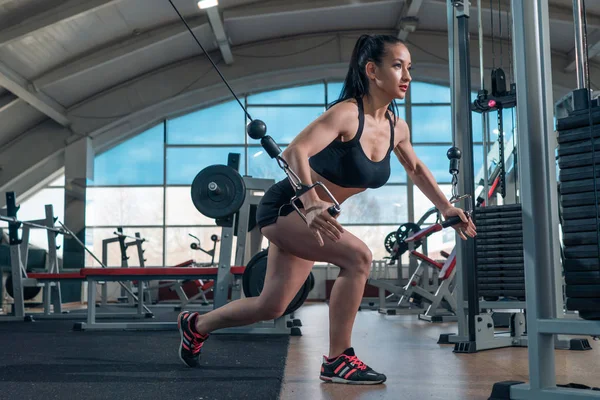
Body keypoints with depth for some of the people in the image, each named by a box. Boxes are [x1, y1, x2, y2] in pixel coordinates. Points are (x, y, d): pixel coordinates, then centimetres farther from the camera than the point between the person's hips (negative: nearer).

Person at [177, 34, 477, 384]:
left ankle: (196, 325, 39)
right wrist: (311, 205, -51)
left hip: (312, 217, 8)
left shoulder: (397, 128, -1)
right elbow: (294, 152, -36)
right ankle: (338, 361, -10)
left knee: (271, 307, 14)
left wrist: (447, 208, 20)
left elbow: (416, 170, 19)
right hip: (284, 208, -8)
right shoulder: (347, 113, -23)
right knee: (358, 257, -26)